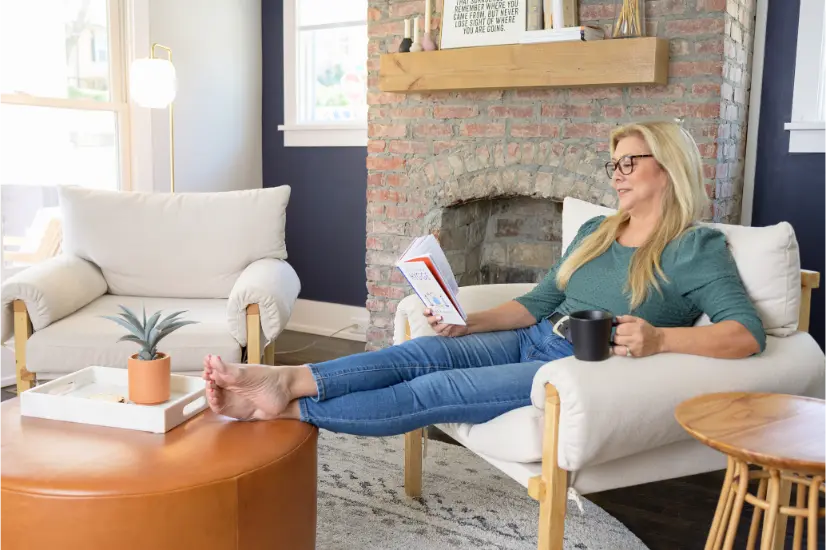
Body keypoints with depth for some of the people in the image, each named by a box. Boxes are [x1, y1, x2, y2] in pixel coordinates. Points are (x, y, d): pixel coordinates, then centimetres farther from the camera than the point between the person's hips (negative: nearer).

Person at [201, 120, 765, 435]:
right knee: (421, 352, -19)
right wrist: (469, 323, 1)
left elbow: (748, 334, -15)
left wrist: (659, 338, -32)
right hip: (534, 342, 7)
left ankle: (290, 409, -24)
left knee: (435, 390, -23)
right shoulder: (595, 230, 17)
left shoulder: (698, 247, -4)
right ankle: (285, 380, -31)